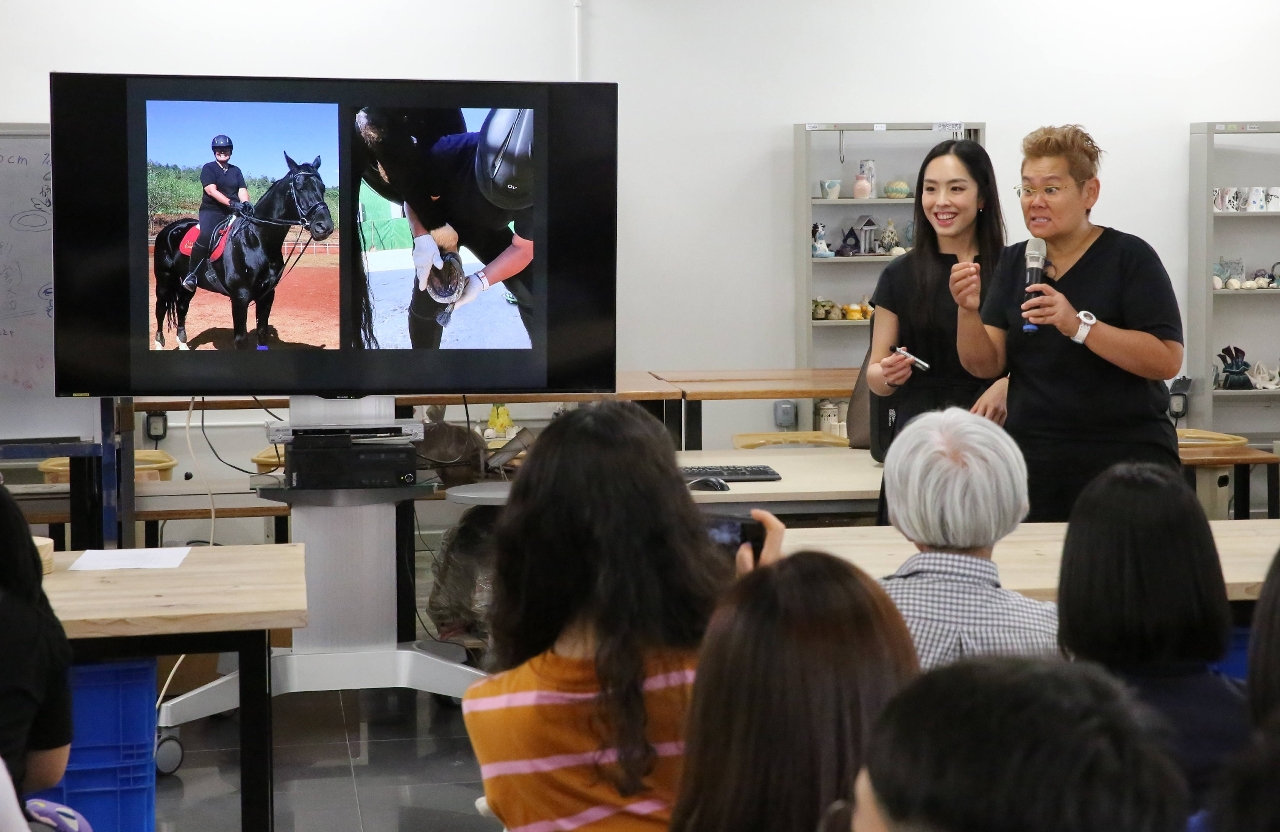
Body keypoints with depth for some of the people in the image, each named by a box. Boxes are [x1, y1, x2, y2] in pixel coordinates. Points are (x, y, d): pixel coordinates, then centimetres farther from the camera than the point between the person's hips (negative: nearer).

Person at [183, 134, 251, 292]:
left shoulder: (236, 171, 18)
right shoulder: (208, 168, 2)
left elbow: (242, 190, 7)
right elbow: (211, 190, -12)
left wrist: (245, 203, -18)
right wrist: (231, 203, -26)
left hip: (232, 213, 5)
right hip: (211, 210, -5)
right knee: (205, 236, -32)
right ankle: (192, 274, -22)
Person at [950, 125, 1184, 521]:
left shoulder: (1129, 257, -7)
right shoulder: (1013, 262, 9)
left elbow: (1167, 360, -16)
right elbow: (985, 364, 3)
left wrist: (1079, 325, -26)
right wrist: (968, 310, -16)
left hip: (1126, 460, -4)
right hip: (1034, 468, 4)